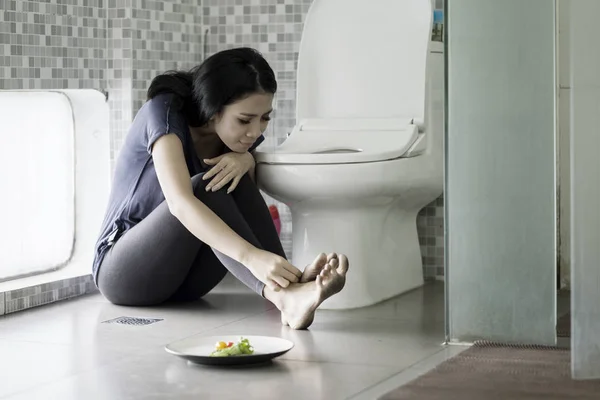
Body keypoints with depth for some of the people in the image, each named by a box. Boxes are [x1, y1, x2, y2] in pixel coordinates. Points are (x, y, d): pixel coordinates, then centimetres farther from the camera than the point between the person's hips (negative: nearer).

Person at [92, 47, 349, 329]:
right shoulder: (164, 113, -23)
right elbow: (179, 202, -38)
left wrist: (246, 159, -22)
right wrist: (251, 256, -51)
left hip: (182, 279, 5)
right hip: (122, 272, -5)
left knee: (237, 179, -21)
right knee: (203, 187, -31)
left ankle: (291, 283, -36)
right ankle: (283, 295, -49)